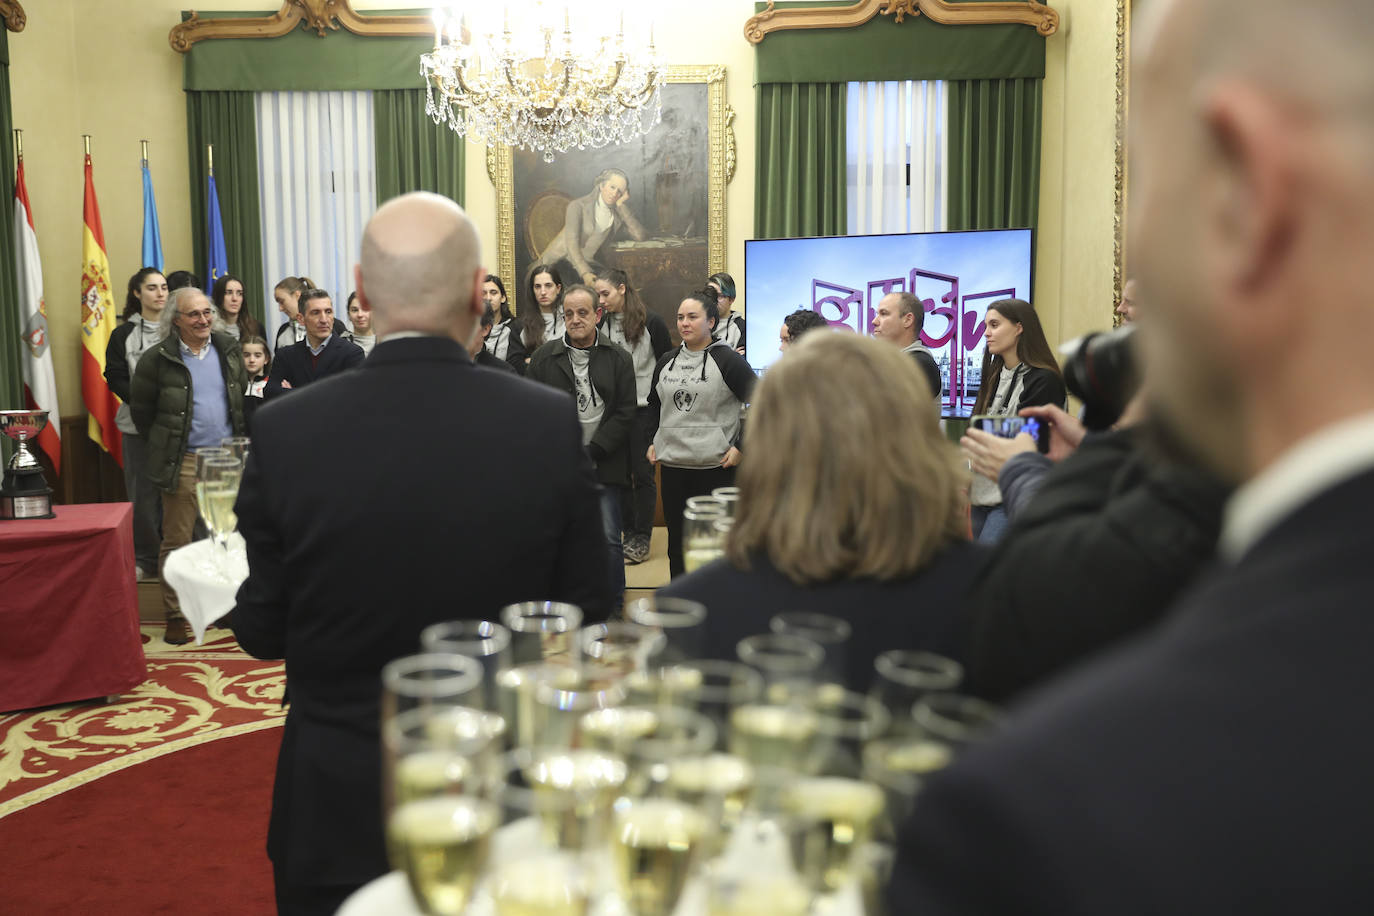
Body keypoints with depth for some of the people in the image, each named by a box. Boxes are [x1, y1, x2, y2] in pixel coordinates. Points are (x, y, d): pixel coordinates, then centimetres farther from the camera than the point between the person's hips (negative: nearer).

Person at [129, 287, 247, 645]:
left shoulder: (228, 350, 8)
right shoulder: (158, 359, -5)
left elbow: (244, 398, 19)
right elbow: (140, 410, 3)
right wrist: (164, 448, 8)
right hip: (183, 463, -4)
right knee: (177, 540, 1)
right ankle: (175, 616, 11)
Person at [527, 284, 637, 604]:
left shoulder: (619, 359, 3)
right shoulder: (543, 357, 6)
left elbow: (625, 414, -1)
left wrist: (591, 452, -10)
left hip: (605, 467, -1)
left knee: (608, 539, -1)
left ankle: (614, 605, 14)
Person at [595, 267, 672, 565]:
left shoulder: (651, 323, -7)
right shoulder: (602, 324, 6)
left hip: (644, 409, -4)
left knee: (642, 474, 1)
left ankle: (642, 540, 9)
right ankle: (627, 534, 19)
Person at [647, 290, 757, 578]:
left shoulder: (728, 361, -6)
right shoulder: (666, 362, 12)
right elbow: (654, 404, 28)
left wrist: (742, 446, -10)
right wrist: (651, 441, 17)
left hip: (716, 467, -5)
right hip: (672, 466, 6)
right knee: (677, 543, 12)